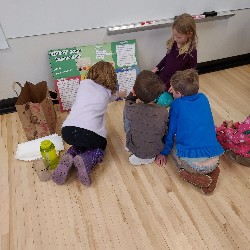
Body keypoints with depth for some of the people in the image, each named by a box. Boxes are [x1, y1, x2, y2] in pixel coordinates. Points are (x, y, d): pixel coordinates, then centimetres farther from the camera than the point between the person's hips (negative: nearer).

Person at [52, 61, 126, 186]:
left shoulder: (84, 83, 17)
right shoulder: (107, 92, 13)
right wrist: (120, 94, 65)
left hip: (67, 131, 3)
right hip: (90, 134, -3)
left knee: (80, 144, 35)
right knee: (100, 147, 29)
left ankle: (68, 158, 5)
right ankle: (85, 160, -2)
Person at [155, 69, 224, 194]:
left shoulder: (176, 104, -4)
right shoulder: (203, 98, 8)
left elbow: (170, 131, 7)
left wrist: (164, 152, 22)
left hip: (191, 162, -4)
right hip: (213, 160, 5)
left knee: (173, 143, 26)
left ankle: (188, 173, 3)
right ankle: (211, 170, 11)